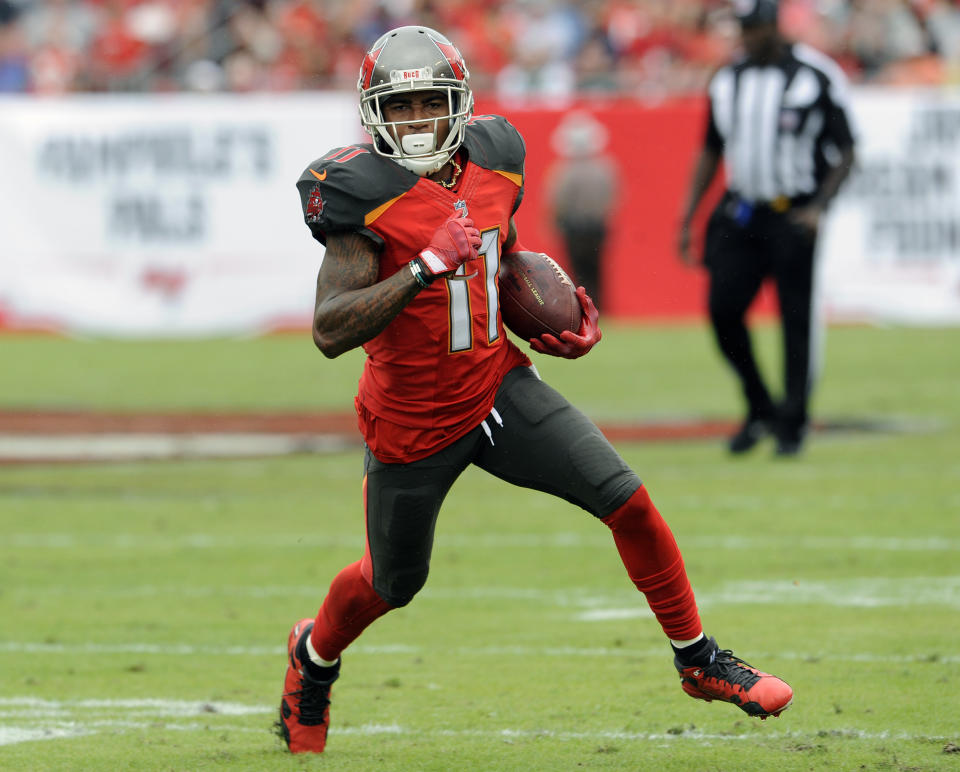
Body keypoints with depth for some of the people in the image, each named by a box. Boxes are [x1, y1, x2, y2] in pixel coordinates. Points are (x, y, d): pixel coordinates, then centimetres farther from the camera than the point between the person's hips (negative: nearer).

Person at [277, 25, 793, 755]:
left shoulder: (493, 160, -3)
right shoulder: (364, 193, -22)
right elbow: (330, 331, -29)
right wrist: (423, 269, -38)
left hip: (499, 386, 4)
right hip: (413, 422, -4)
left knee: (629, 501, -8)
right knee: (394, 582, 14)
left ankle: (699, 661, 9)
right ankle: (314, 657, 48)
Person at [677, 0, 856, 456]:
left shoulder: (817, 77, -6)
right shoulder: (727, 81, 10)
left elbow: (844, 153, -3)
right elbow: (710, 152, 18)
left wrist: (818, 208, -16)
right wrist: (687, 218, 12)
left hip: (794, 216, -5)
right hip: (740, 213, 5)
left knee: (796, 320, -4)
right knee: (723, 309, -5)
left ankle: (792, 424, 7)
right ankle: (759, 409, 12)